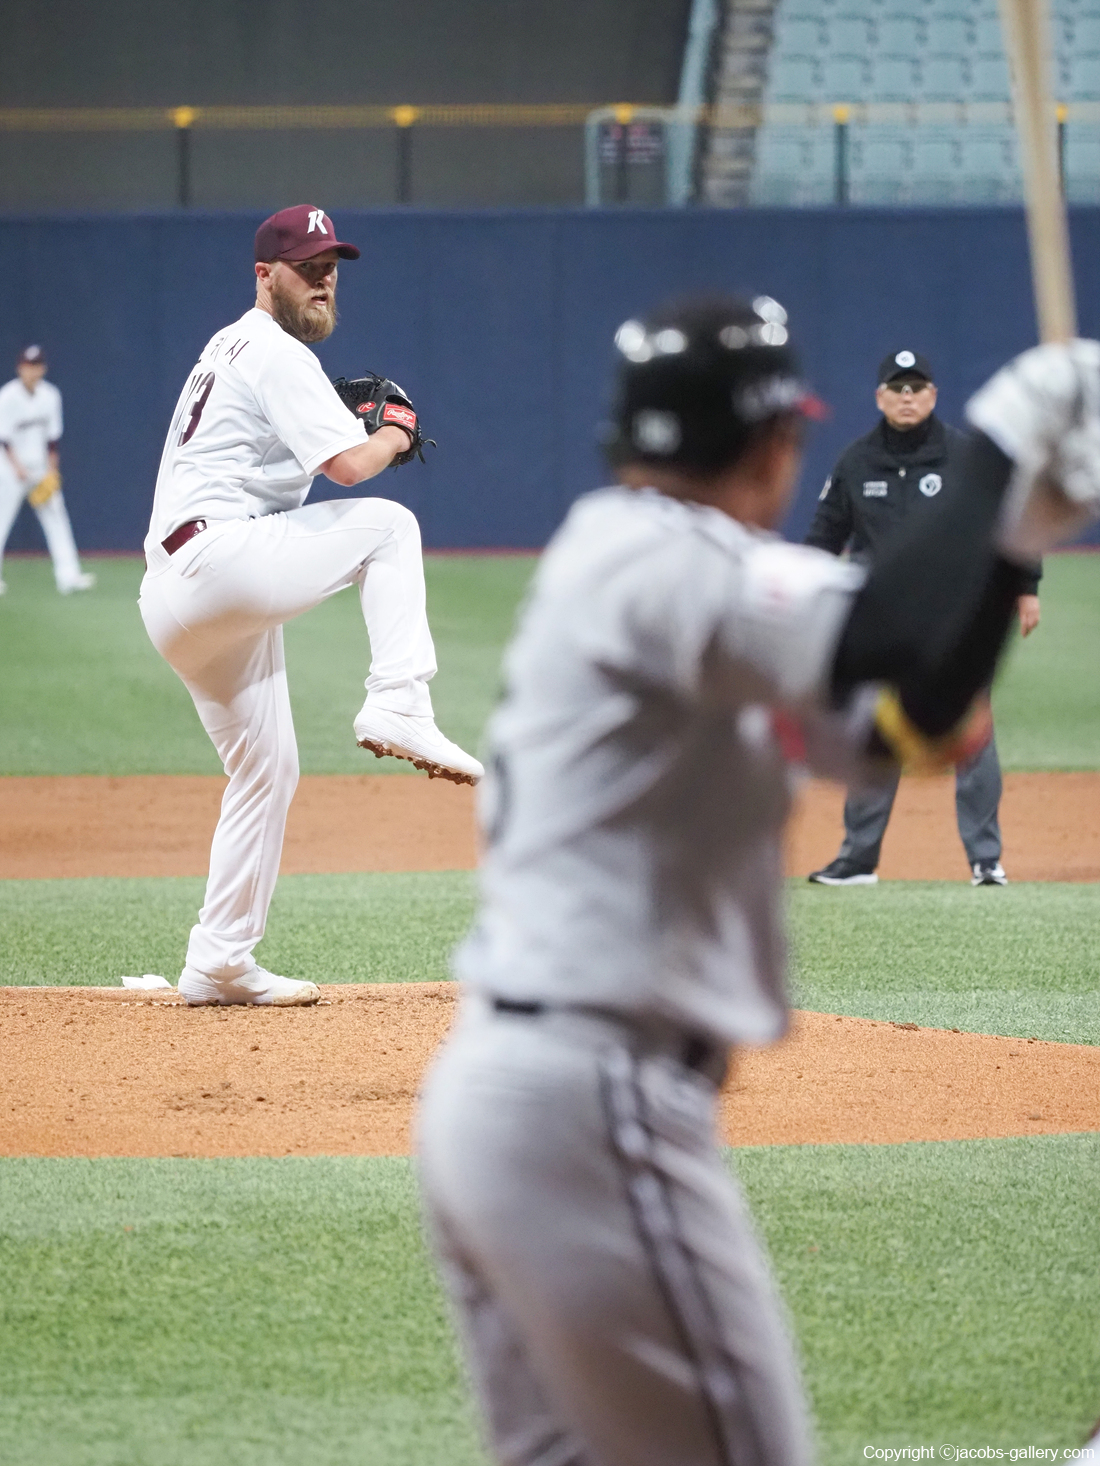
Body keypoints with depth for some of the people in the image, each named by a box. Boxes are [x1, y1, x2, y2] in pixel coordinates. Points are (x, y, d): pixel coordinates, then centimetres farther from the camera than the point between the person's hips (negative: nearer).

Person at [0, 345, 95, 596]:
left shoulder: (50, 395, 3)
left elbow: (53, 435, 9)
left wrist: (52, 469, 6)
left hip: (40, 466, 5)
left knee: (56, 517, -4)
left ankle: (68, 575, -8)